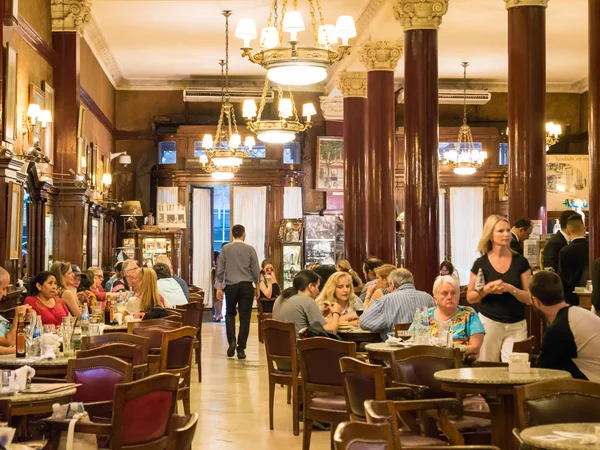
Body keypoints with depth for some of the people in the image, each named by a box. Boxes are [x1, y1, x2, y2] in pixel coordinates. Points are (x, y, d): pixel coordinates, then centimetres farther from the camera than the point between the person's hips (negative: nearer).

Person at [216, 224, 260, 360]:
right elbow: (256, 271, 2)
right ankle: (241, 349, 1)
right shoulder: (250, 249, 0)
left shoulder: (226, 249, 1)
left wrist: (219, 287, 6)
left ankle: (232, 341, 0)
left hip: (231, 286, 1)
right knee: (244, 317, 3)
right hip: (246, 286, -1)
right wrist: (257, 287, 13)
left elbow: (220, 270, 1)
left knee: (230, 314, 19)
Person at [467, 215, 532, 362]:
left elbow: (529, 298, 0)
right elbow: (470, 298, 6)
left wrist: (510, 289, -17)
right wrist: (486, 289, -13)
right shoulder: (481, 264, 0)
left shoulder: (520, 262, 2)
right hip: (488, 323, 0)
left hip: (516, 326, 0)